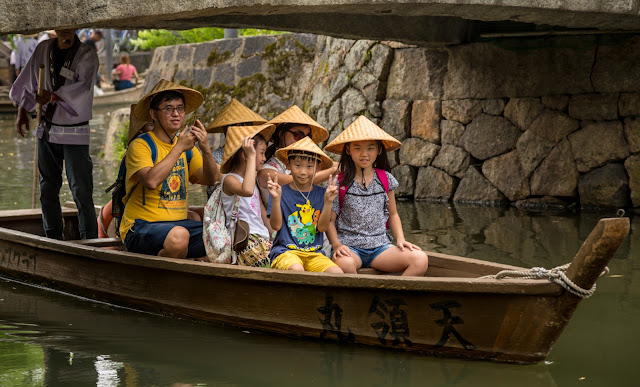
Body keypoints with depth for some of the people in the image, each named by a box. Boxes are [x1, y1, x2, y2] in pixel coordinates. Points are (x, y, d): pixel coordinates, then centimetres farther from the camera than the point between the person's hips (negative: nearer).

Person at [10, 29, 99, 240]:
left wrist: (53, 96, -39)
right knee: (47, 189, 10)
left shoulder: (87, 56, -11)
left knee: (81, 191, -8)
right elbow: (29, 80, 17)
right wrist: (22, 110, 12)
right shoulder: (44, 49, 4)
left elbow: (82, 87, -26)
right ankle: (53, 240, 20)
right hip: (47, 129, 5)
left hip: (74, 132, -5)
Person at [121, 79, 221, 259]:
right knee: (178, 236, -37)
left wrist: (205, 149, -13)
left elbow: (212, 180, 3)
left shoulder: (187, 148, 14)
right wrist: (179, 148, -18)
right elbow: (151, 181, -24)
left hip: (179, 222, 6)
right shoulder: (140, 145, -7)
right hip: (141, 227, -6)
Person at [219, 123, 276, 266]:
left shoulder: (254, 182, 26)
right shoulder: (230, 179, -2)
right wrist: (251, 156, -18)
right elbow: (247, 191, -26)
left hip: (262, 240, 9)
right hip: (243, 242, -9)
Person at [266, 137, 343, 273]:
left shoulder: (320, 194, 10)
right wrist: (276, 198, -19)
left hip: (313, 253, 4)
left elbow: (322, 227, 1)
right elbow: (276, 225, -7)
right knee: (296, 270, -37)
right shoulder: (282, 192, 0)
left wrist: (328, 201, -11)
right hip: (285, 250, -3)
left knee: (337, 273, -24)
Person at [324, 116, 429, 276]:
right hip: (349, 245, -3)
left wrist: (400, 239, 5)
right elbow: (329, 220, 1)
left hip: (380, 246, 3)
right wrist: (337, 245, -15)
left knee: (421, 260, -22)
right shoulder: (340, 183, -1)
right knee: (344, 263, -40)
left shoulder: (386, 179, 9)